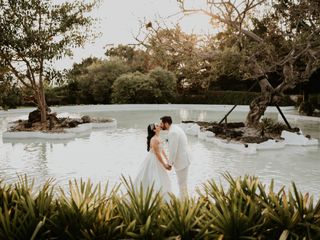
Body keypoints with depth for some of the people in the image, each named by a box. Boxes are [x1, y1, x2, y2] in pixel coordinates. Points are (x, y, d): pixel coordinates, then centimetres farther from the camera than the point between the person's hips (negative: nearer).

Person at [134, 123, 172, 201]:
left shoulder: (158, 138, 6)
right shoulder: (154, 139, -23)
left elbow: (162, 150, 11)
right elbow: (157, 153, -22)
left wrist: (167, 161, 9)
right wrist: (164, 165, -16)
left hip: (157, 161, 10)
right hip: (153, 161, -10)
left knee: (161, 181, 17)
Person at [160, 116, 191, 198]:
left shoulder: (172, 132, -24)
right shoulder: (176, 128, 8)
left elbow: (173, 150, -24)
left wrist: (170, 163, -10)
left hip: (181, 161, -10)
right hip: (183, 158, 10)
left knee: (182, 183, 3)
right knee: (183, 182, 21)